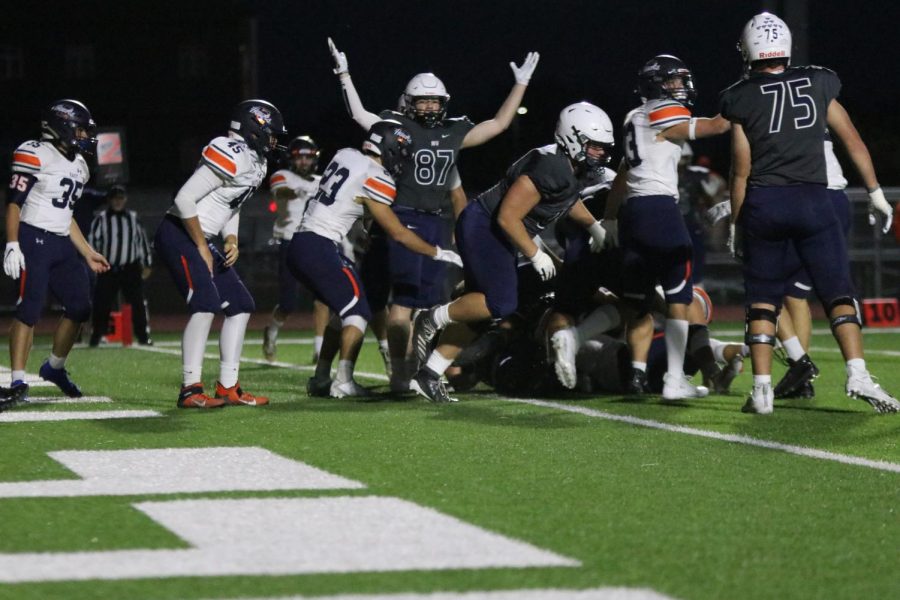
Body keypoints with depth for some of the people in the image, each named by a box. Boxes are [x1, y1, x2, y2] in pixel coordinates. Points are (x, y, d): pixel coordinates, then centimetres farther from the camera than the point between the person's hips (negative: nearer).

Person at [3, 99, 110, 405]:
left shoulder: (78, 166, 16)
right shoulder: (35, 155, -9)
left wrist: (87, 252, 19)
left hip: (62, 243, 8)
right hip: (33, 239, -8)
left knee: (79, 307, 7)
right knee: (29, 310, -11)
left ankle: (55, 367, 25)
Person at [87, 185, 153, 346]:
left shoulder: (133, 218, 8)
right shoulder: (101, 219, -1)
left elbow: (142, 240, 13)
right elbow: (92, 240, -4)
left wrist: (147, 264, 12)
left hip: (130, 268, 2)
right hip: (108, 269, -2)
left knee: (138, 302, -4)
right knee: (101, 304, 0)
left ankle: (143, 336, 3)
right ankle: (96, 337, 12)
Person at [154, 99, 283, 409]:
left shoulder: (255, 163, 12)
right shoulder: (230, 155, -19)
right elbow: (185, 198, -23)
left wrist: (232, 241, 4)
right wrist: (202, 247, -15)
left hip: (200, 240, 10)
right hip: (178, 234, -10)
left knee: (240, 306, 6)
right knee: (206, 304, -22)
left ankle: (228, 388, 9)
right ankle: (190, 390, -20)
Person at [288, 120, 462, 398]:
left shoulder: (345, 155, 9)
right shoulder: (374, 179, -11)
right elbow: (398, 233, -4)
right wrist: (438, 253, 6)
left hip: (299, 244, 8)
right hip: (320, 248, -8)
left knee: (342, 309, 19)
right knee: (358, 312, 0)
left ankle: (321, 377, 19)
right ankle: (343, 382, -8)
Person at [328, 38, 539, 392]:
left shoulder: (454, 133, 13)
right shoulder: (398, 126, 0)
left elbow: (499, 124, 17)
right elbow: (359, 114, -9)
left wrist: (521, 84, 15)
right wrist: (344, 75, -14)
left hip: (438, 223, 5)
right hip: (406, 220, -5)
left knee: (430, 300, 8)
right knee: (404, 299, -9)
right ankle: (398, 371, -6)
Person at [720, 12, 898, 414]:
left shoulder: (741, 98, 0)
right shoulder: (818, 83, 8)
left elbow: (741, 170, 0)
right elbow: (852, 141, 11)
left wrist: (736, 223, 9)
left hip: (762, 203, -1)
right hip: (812, 199, 1)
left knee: (762, 299, 8)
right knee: (837, 292, 3)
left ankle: (761, 389, 1)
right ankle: (857, 373, -14)